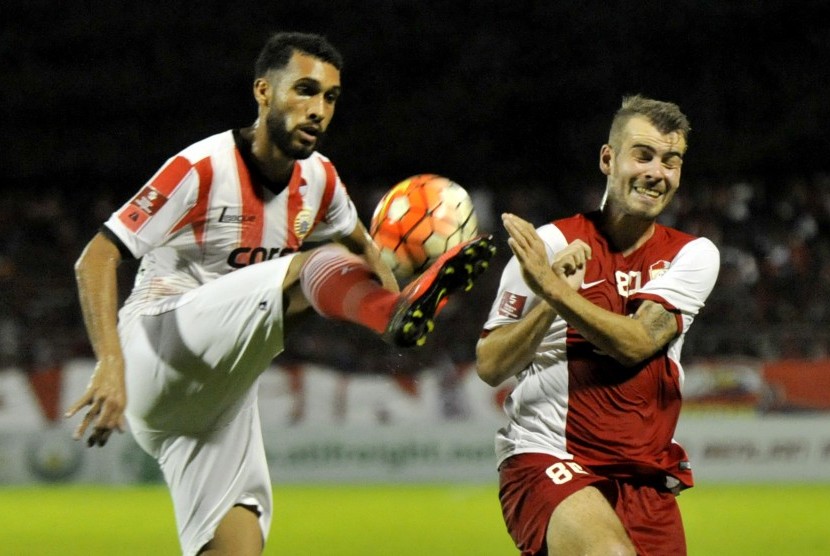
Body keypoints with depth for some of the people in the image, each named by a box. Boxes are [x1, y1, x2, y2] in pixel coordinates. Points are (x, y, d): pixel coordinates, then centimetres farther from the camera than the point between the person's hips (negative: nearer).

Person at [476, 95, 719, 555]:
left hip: (647, 478, 5)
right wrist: (549, 301, -17)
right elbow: (489, 367, -3)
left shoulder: (694, 255, 7)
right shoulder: (550, 245, 0)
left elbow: (637, 343, -10)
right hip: (545, 460, -5)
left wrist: (553, 289, -20)